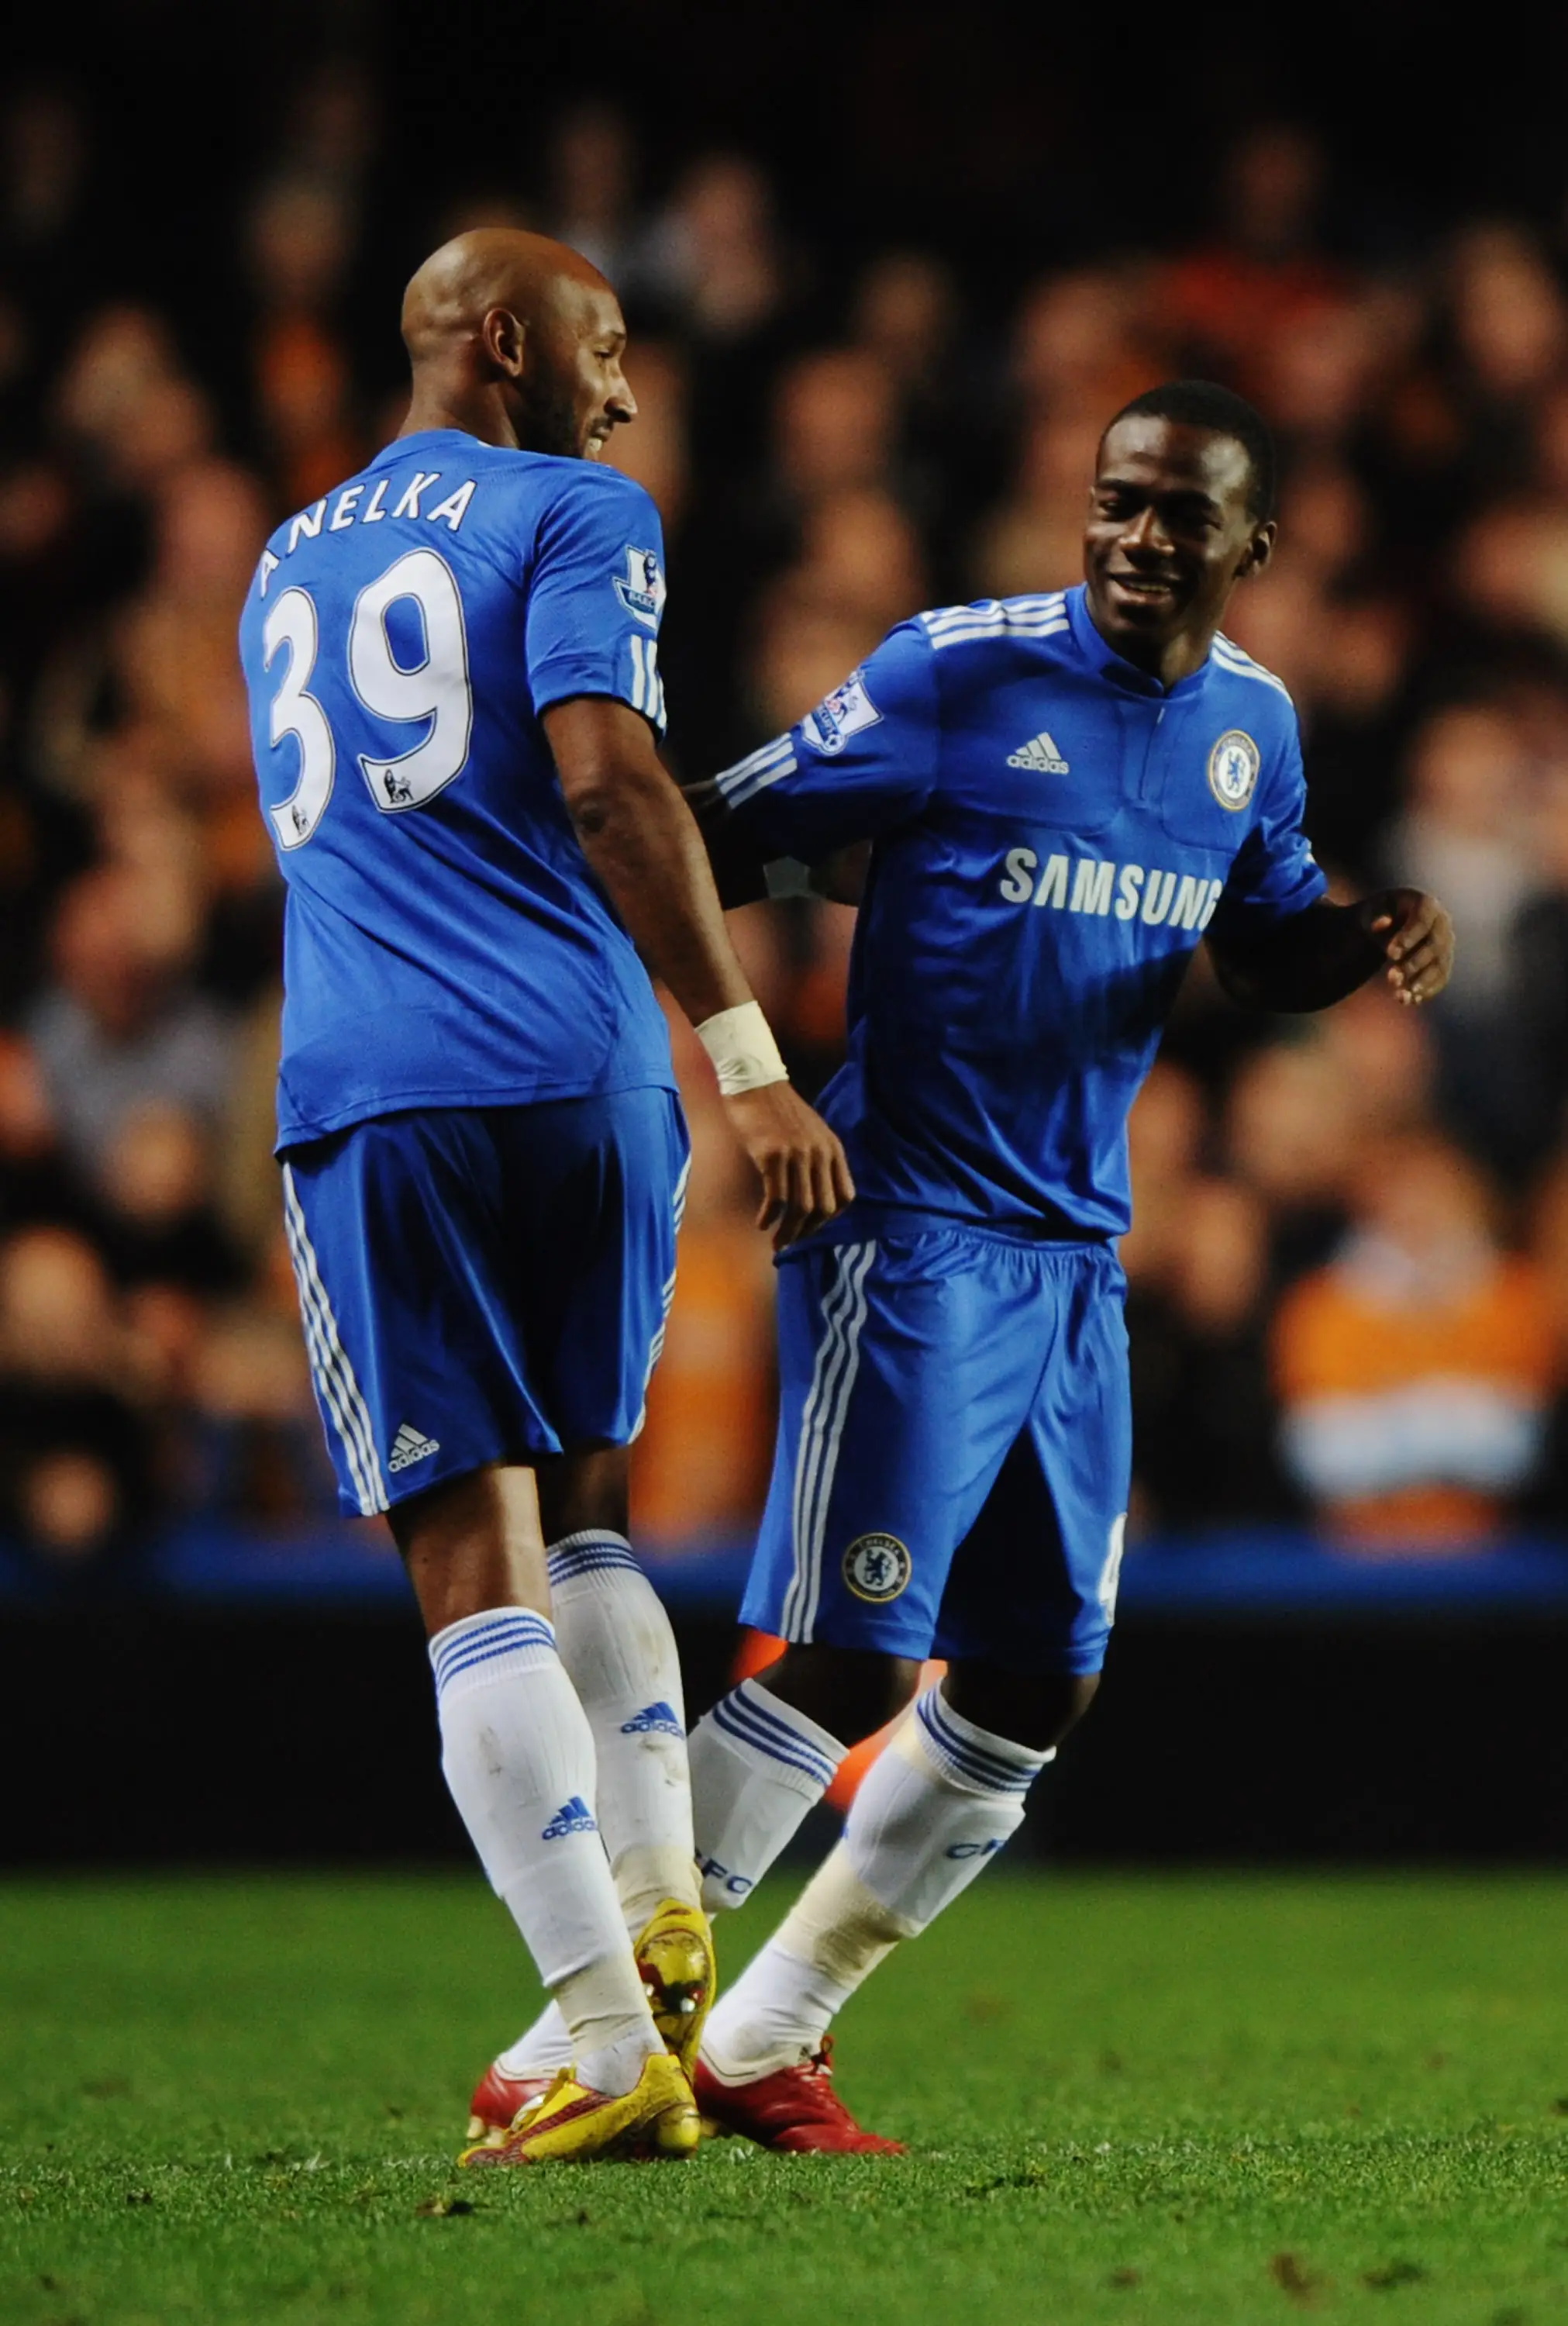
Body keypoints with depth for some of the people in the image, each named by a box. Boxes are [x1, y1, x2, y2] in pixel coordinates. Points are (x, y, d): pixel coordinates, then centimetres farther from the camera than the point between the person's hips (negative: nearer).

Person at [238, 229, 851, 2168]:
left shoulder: (286, 566, 24)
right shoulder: (575, 516, 5)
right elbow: (604, 780, -10)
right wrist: (747, 1057, -13)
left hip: (371, 1084, 2)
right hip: (586, 1073, -2)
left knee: (476, 1569, -4)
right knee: (580, 1506, 20)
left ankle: (619, 2053, -12)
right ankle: (660, 1916, 5)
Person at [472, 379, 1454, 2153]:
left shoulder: (1250, 723, 9)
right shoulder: (959, 674, -11)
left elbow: (1263, 943, 24)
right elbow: (731, 837, -9)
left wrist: (1370, 944, 2)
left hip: (1080, 1257, 7)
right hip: (909, 1229, -7)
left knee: (1032, 1684, 7)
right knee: (847, 1663, -16)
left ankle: (759, 2040, 18)